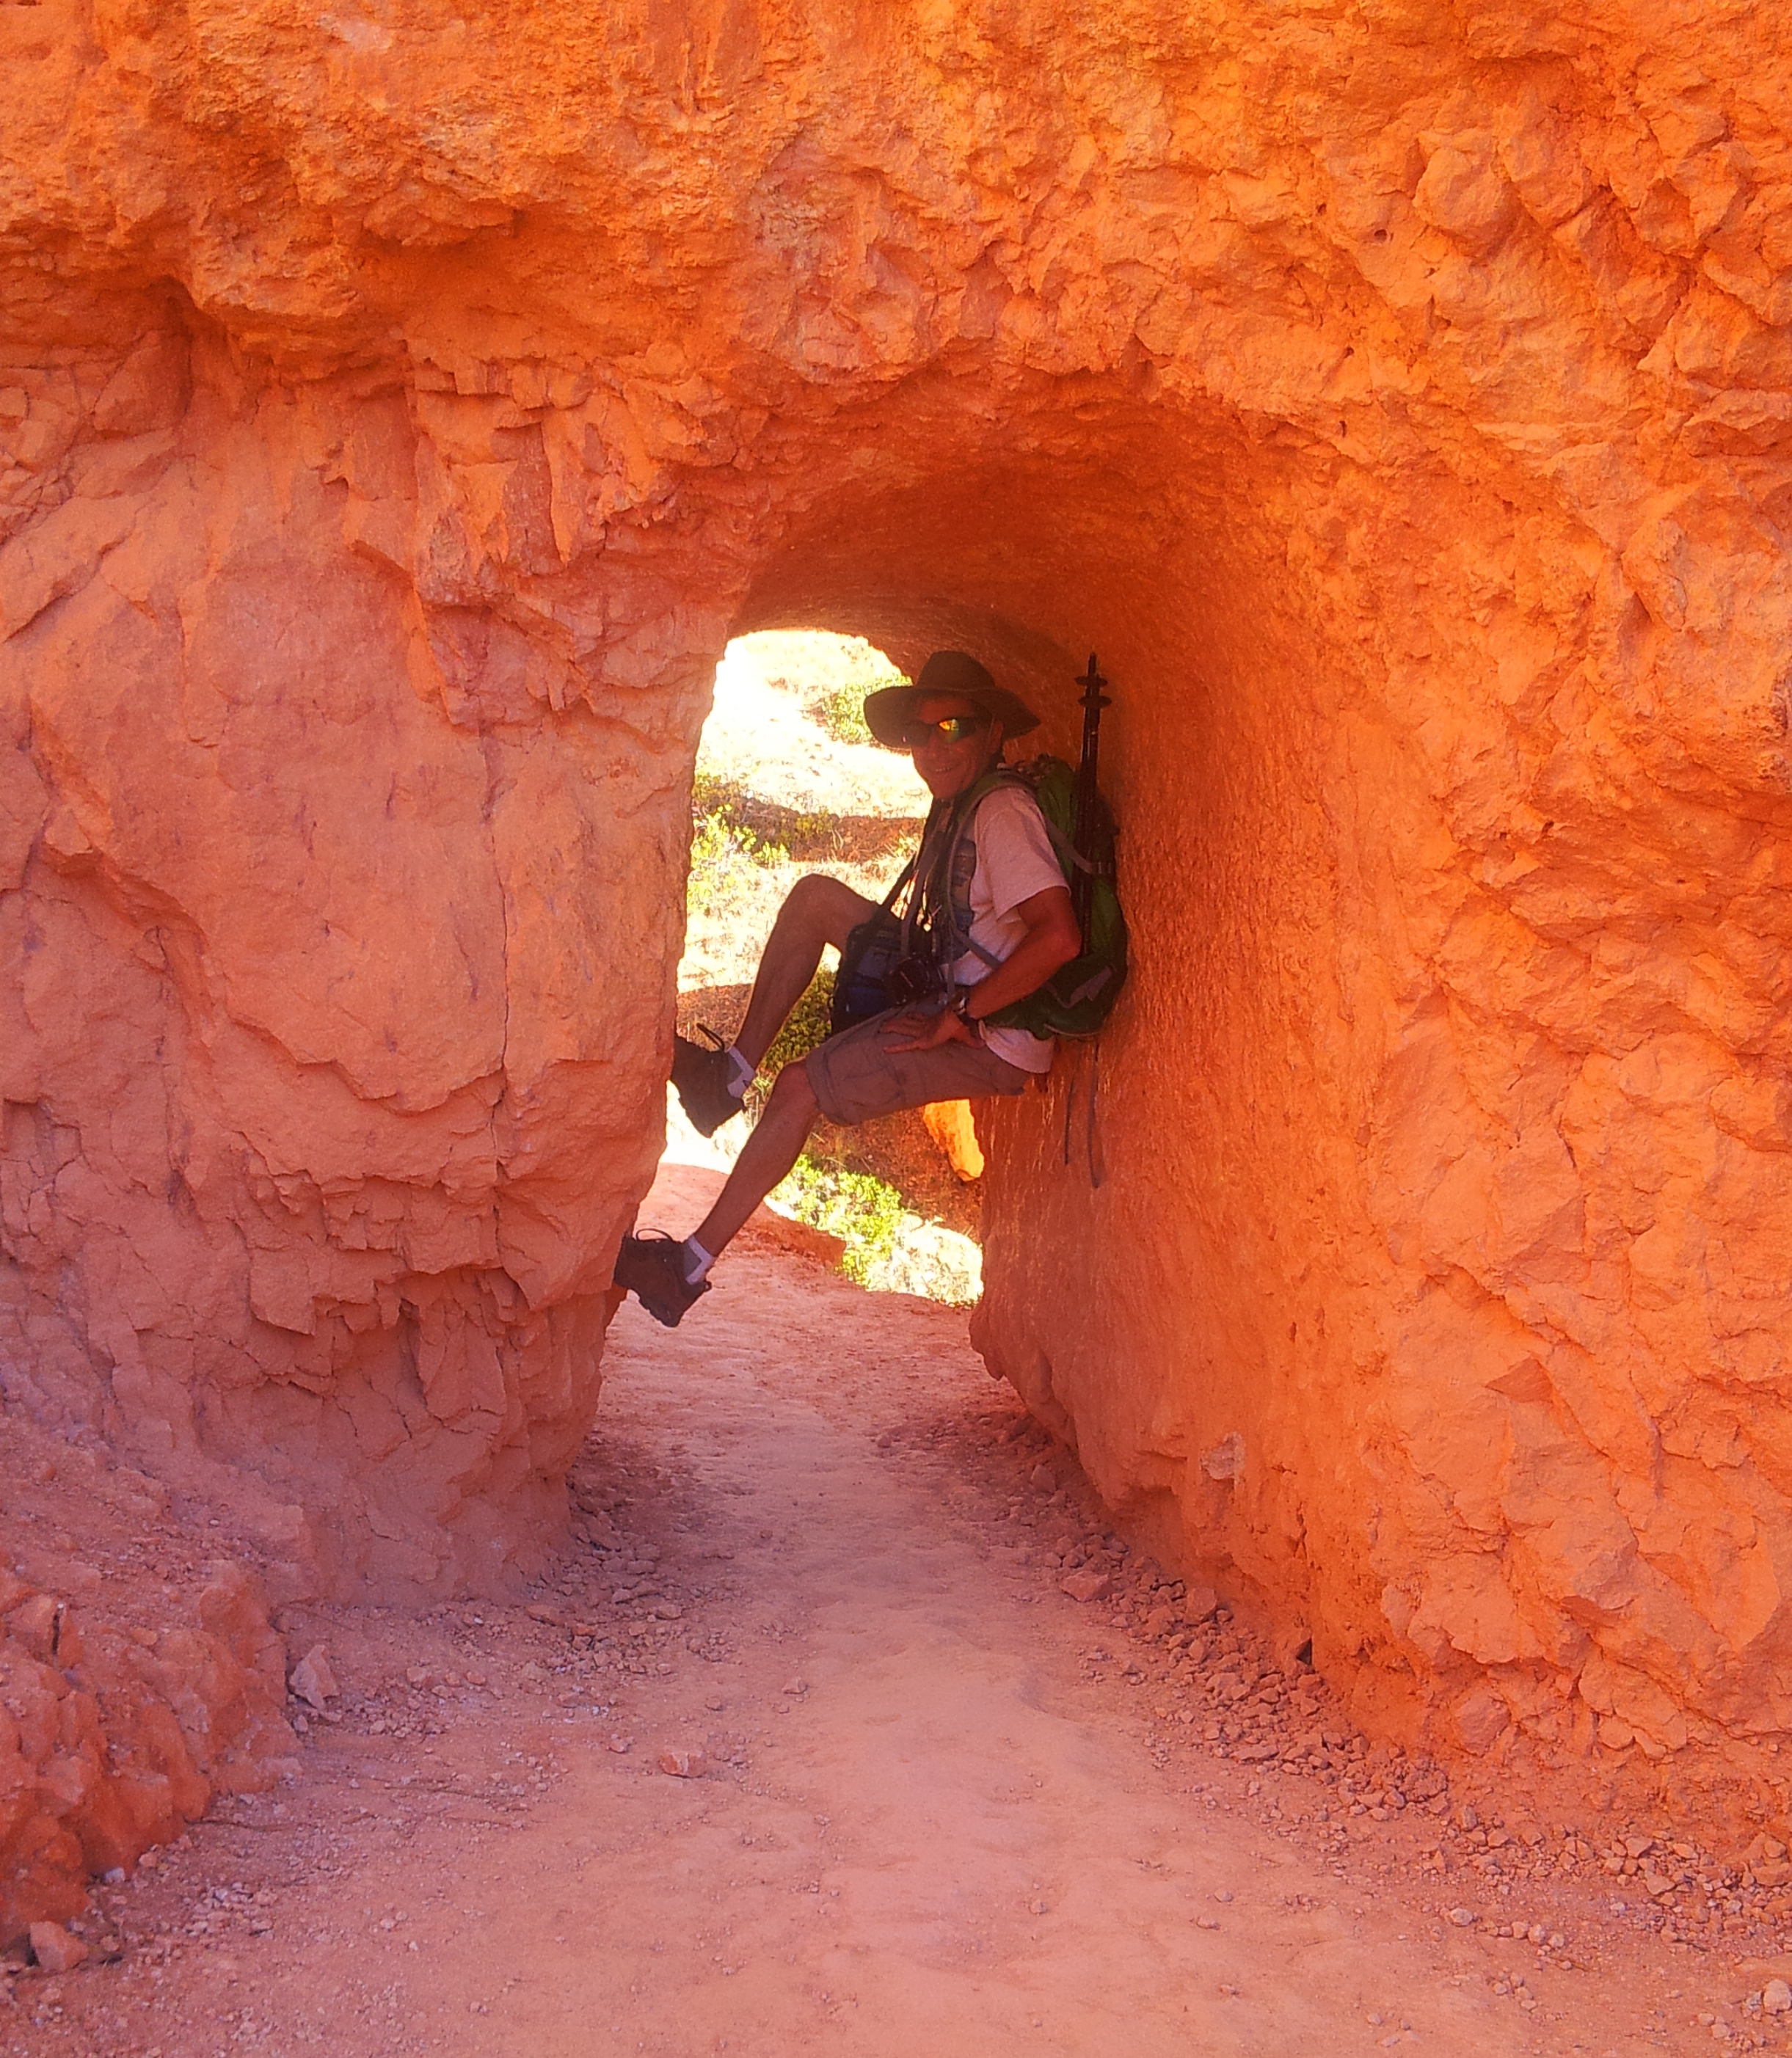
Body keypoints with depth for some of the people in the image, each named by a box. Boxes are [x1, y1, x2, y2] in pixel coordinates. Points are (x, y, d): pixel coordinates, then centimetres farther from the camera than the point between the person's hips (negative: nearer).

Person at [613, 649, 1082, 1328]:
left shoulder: (1004, 813, -20)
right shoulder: (959, 807, 11)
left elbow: (1059, 936, -32)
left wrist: (956, 1017, -25)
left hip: (993, 1039, -10)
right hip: (952, 1001, 10)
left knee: (801, 1087, -14)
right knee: (815, 896, 6)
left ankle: (691, 1265, -7)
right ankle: (731, 1072, 6)